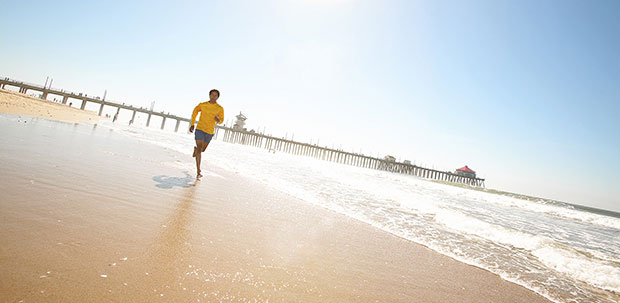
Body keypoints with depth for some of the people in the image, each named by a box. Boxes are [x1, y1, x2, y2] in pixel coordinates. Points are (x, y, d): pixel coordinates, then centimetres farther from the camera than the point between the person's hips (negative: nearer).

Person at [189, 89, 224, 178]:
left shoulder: (220, 109, -7)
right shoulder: (202, 105, -5)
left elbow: (221, 121, 2)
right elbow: (195, 112, 13)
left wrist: (218, 120, -23)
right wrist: (192, 124, 11)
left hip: (210, 132, 3)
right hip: (200, 129, -3)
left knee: (203, 149, 22)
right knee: (199, 149, -17)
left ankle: (196, 149, 62)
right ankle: (198, 172, -19)